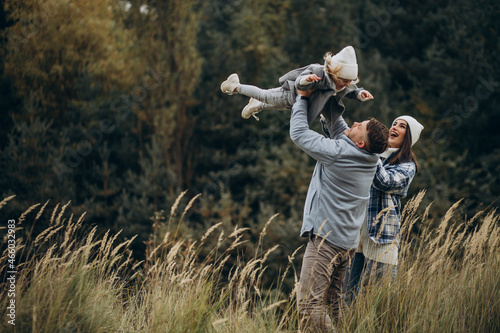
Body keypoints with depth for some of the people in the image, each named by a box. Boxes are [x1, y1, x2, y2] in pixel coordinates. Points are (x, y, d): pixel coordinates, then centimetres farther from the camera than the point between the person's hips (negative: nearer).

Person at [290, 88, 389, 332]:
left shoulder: (336, 152, -17)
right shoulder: (369, 158, 6)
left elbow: (298, 132, -5)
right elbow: (338, 128, 23)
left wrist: (303, 98, 7)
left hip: (326, 237, -9)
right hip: (348, 241, 9)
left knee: (309, 303, -13)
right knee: (331, 304, 14)